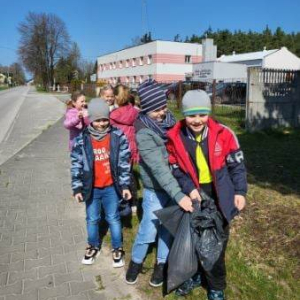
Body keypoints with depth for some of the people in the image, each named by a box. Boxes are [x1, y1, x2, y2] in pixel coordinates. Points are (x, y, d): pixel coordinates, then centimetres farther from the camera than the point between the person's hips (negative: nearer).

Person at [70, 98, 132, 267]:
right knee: (92, 219, 18)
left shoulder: (118, 137, -10)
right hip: (91, 188, 1)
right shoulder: (81, 140, -9)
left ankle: (117, 248, 32)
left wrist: (125, 185, -6)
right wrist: (77, 188, -3)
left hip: (111, 187, -1)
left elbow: (124, 162, -5)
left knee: (113, 219, 13)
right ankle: (93, 246, 40)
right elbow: (76, 165, -2)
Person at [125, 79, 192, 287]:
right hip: (156, 189, -5)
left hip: (176, 184, 5)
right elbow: (159, 168, -30)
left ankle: (162, 263, 37)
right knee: (149, 229, 8)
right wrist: (179, 196, -36)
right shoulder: (144, 133, -24)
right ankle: (136, 262, 35)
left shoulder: (169, 119, -6)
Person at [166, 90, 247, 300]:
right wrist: (188, 189, -17)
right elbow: (175, 168, -4)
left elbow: (237, 164, -6)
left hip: (219, 197, -1)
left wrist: (240, 191, -10)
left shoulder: (223, 134, -15)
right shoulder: (175, 137, -11)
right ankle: (193, 274, 46)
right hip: (192, 196, 2)